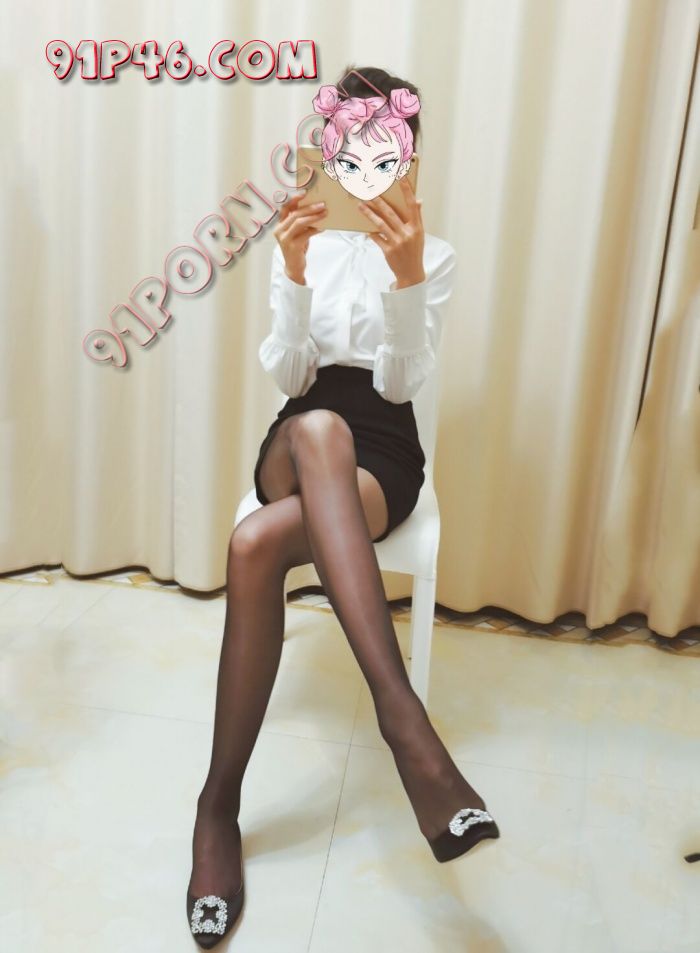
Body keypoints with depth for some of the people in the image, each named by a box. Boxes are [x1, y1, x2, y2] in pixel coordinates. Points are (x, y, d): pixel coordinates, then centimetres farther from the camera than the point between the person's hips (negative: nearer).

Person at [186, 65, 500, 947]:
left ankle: (221, 802, -31)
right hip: (296, 444, 1)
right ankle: (401, 714, -47)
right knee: (319, 430, -42)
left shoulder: (434, 254, 6)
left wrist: (407, 276, -22)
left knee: (256, 546, -37)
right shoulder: (302, 244, 10)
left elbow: (400, 381, -7)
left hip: (381, 453, -1)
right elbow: (289, 376, -1)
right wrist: (294, 274, -16)